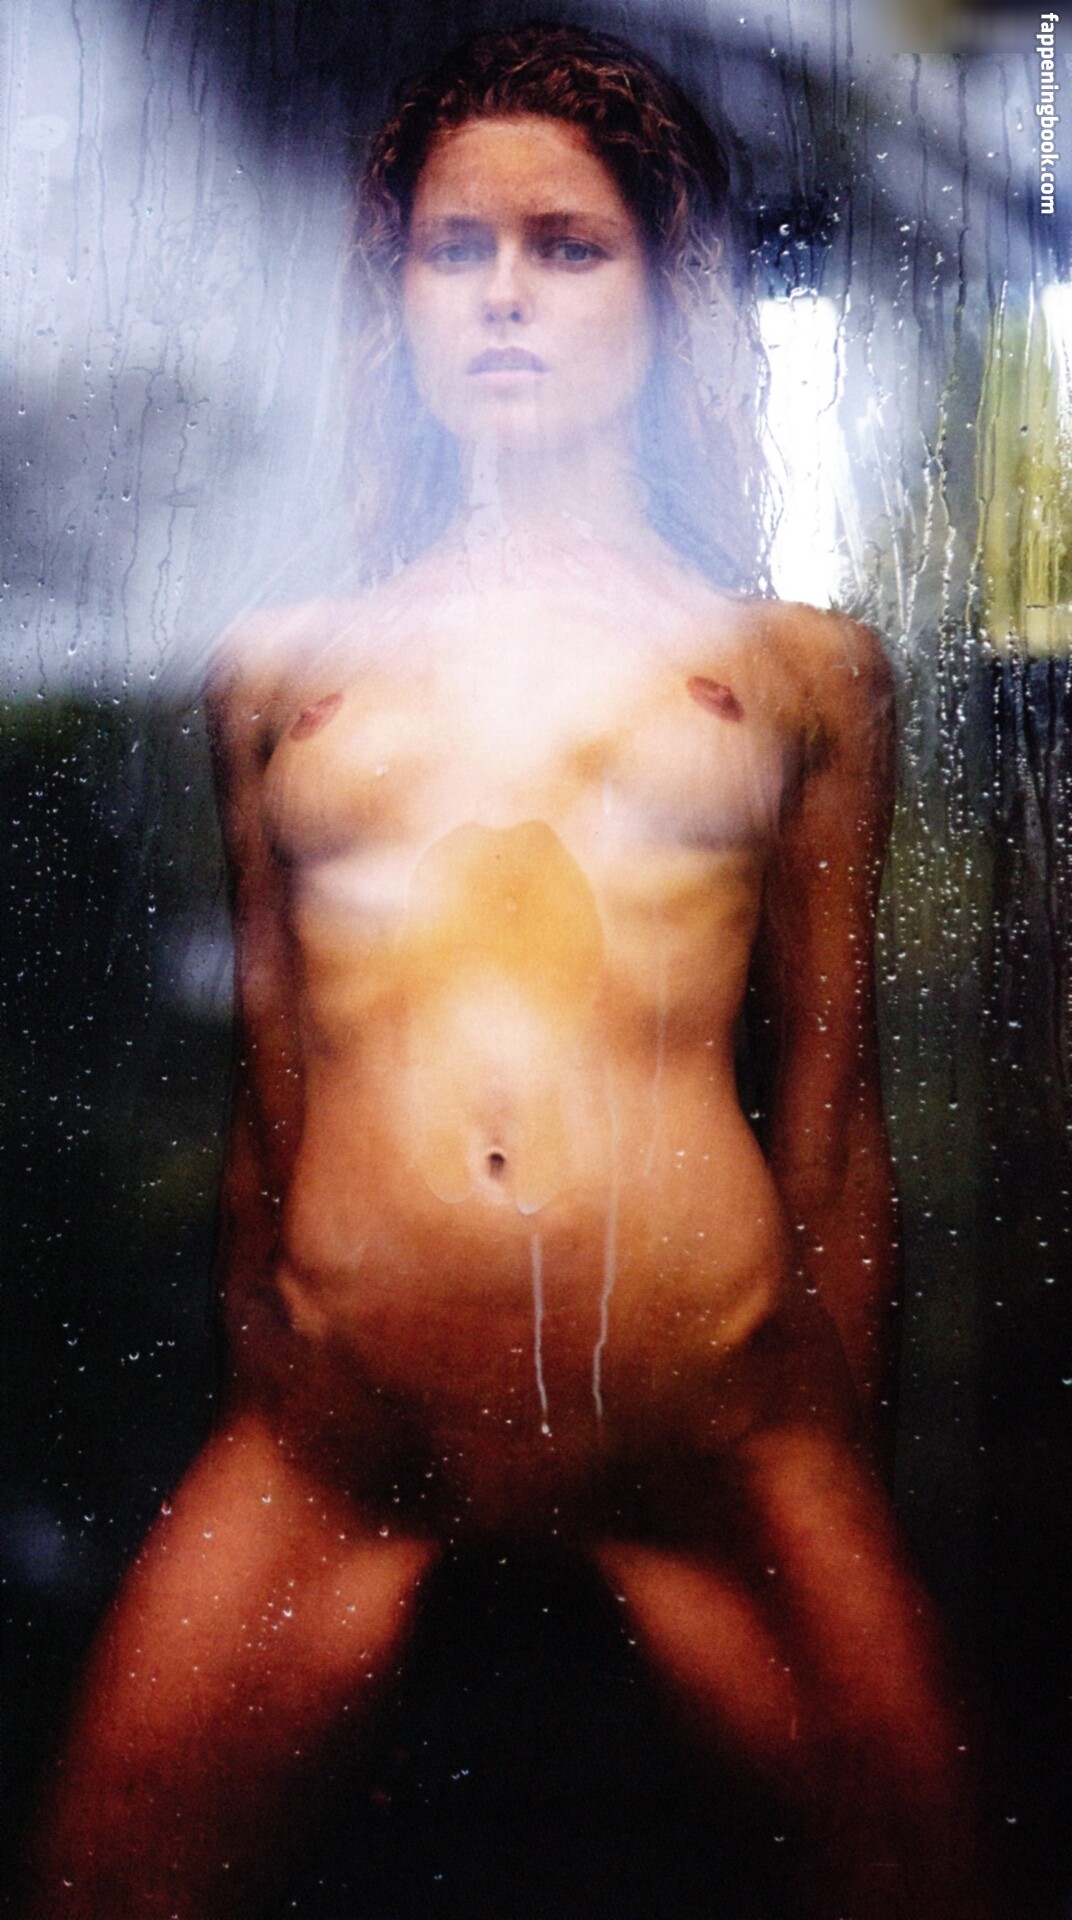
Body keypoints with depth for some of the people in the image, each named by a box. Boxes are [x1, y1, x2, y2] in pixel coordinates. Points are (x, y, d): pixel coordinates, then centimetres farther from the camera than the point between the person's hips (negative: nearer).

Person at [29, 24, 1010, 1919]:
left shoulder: (797, 668, 12)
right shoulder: (283, 669, 14)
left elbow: (831, 1106, 13)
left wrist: (848, 1449, 12)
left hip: (710, 1416, 0)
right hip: (337, 1436, 1)